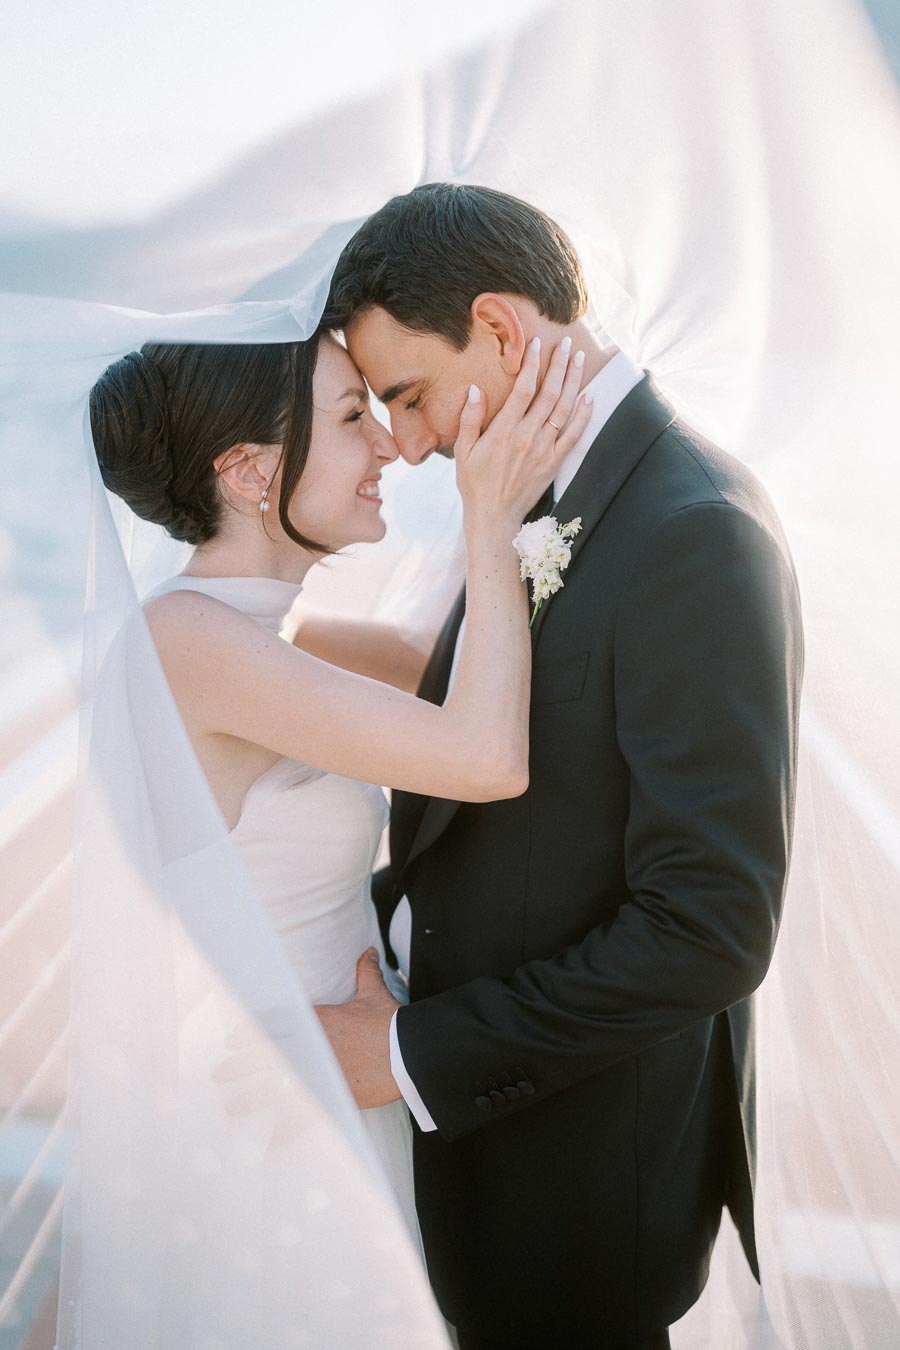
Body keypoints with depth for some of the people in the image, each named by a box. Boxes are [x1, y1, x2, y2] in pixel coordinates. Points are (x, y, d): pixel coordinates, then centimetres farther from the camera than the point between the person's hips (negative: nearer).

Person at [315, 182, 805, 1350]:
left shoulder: (696, 533, -26)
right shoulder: (540, 509, 3)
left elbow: (709, 928, -27)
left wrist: (415, 1053, -22)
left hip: (586, 1155, -8)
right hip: (484, 1098, 8)